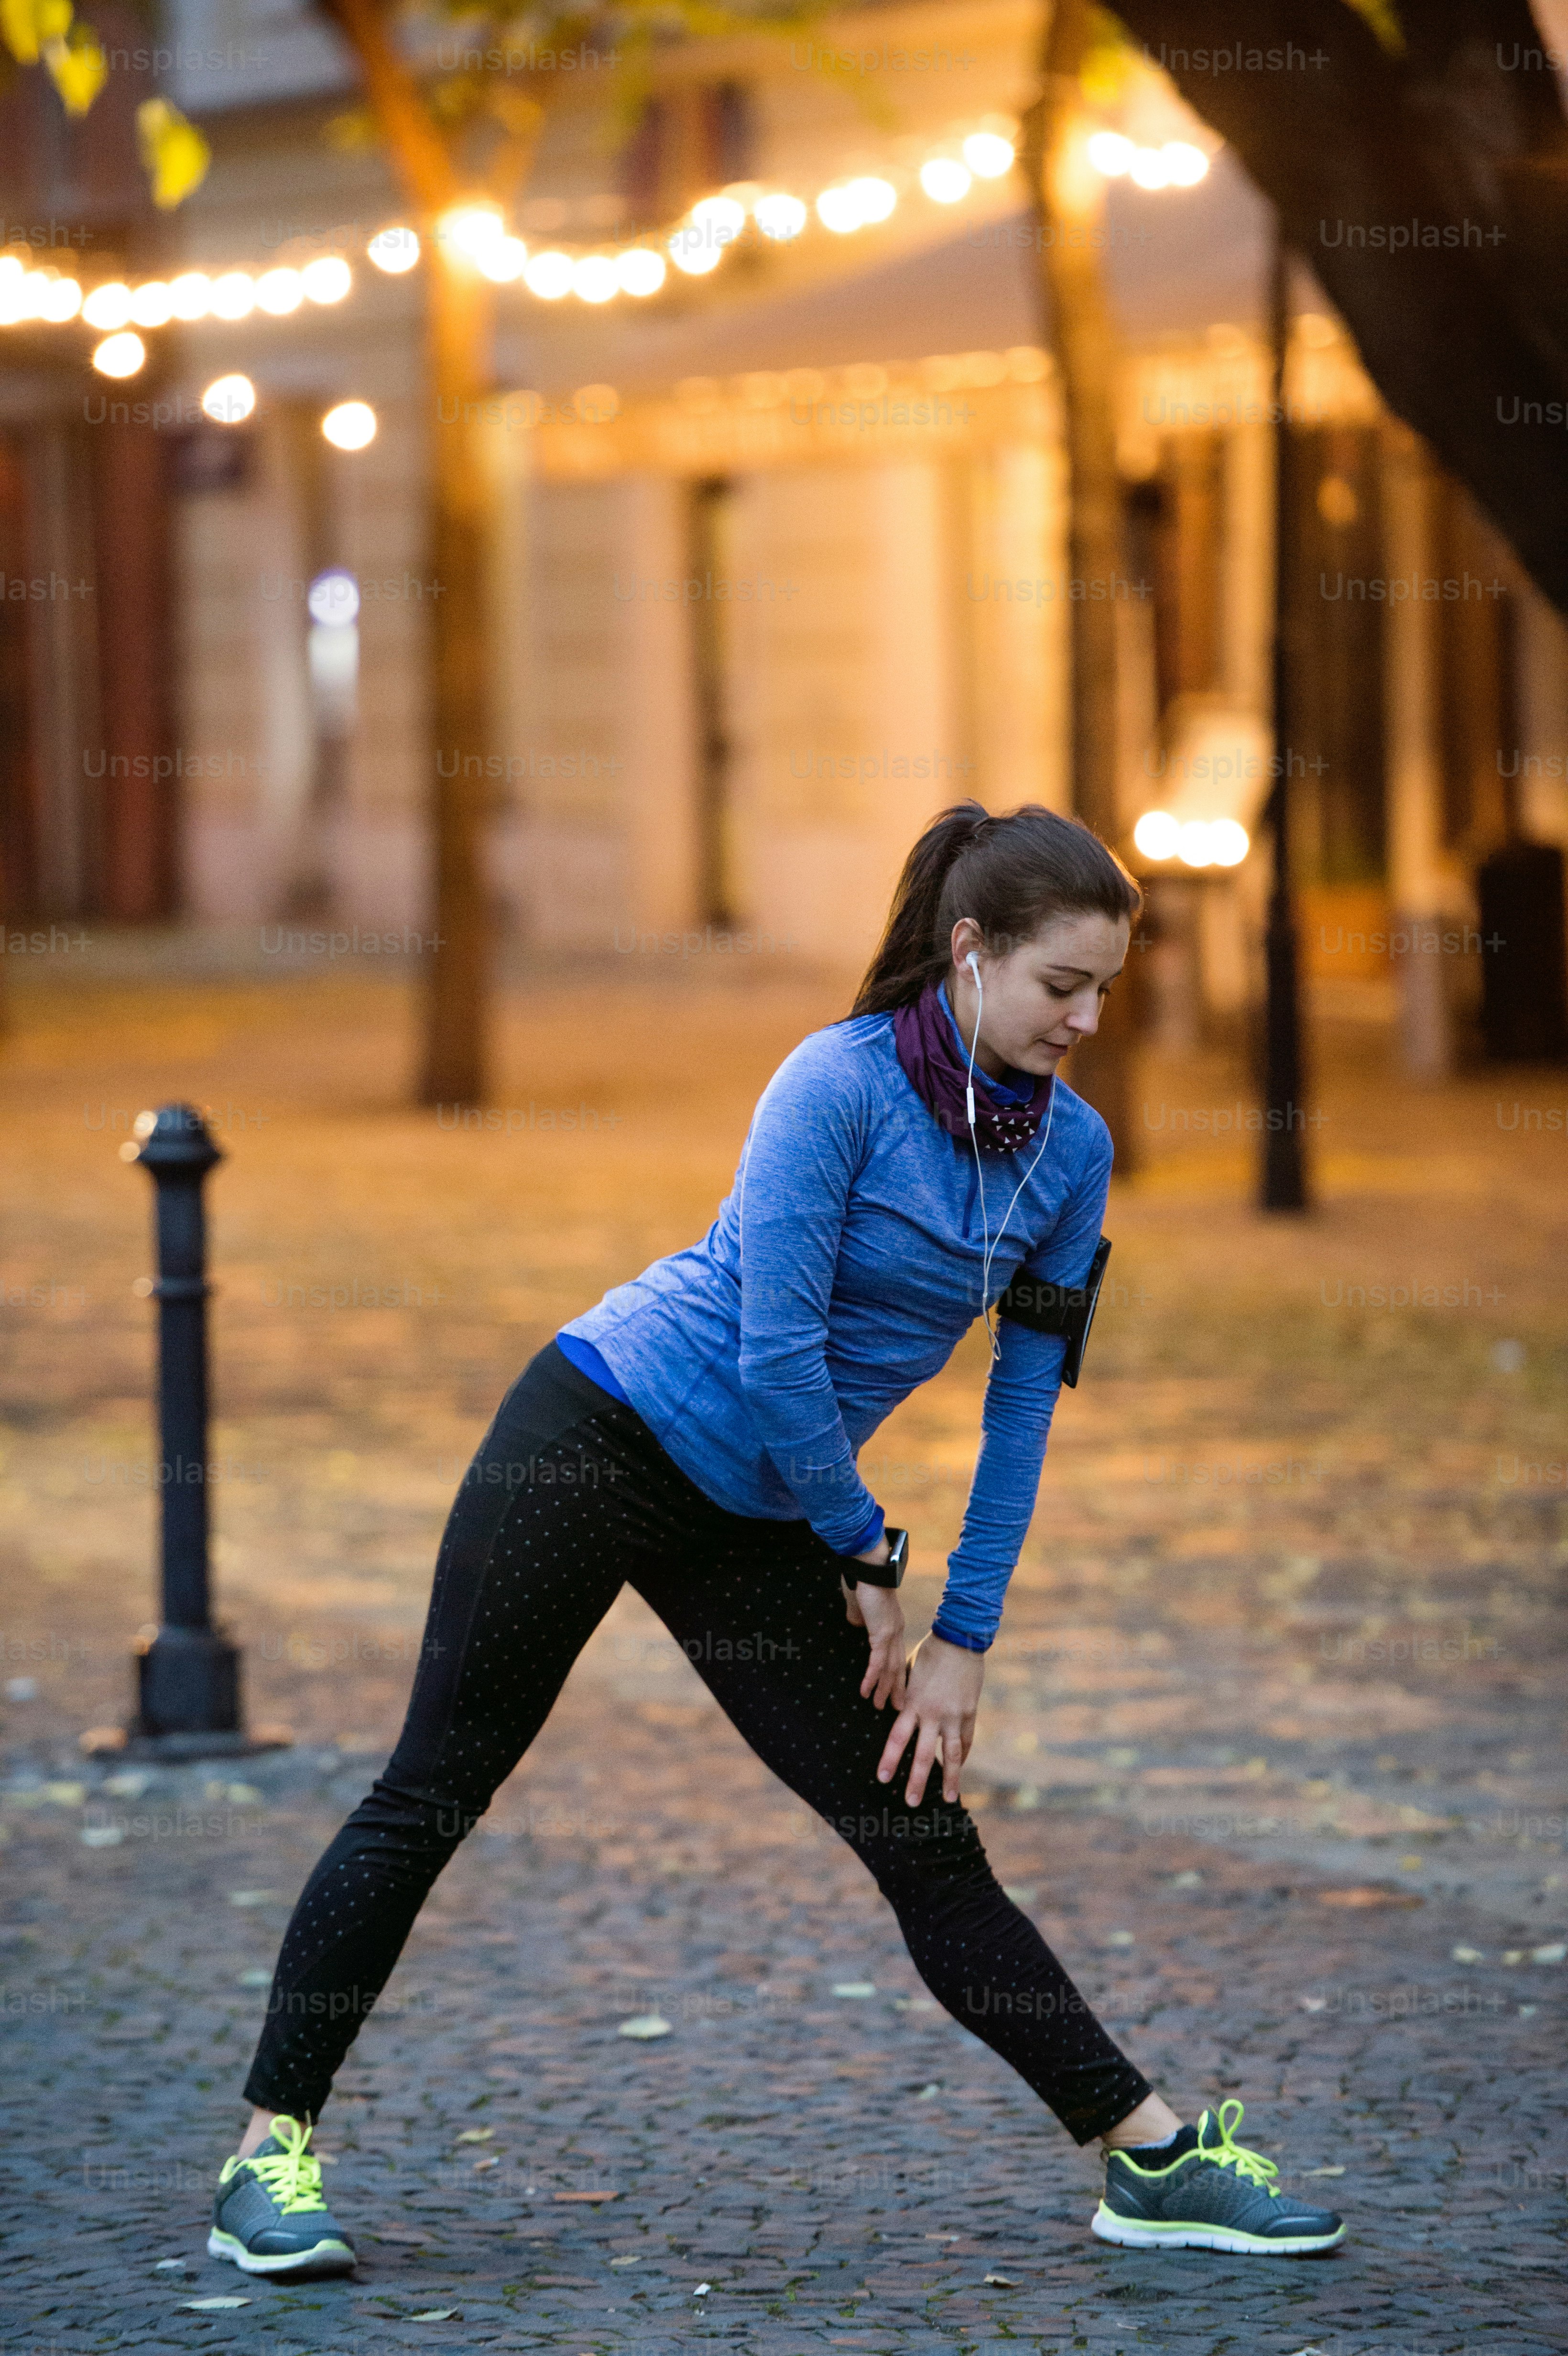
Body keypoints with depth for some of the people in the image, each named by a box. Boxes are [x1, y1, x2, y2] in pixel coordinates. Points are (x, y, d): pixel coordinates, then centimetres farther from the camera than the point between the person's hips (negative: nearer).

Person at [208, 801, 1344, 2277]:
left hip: (757, 1517, 6)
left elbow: (1022, 1409, 3)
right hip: (603, 1434, -6)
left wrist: (963, 1643, -1)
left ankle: (1153, 2163, 5)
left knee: (926, 1841, 4)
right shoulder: (837, 1085, -19)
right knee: (433, 1791, -3)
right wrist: (869, 1563, -8)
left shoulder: (1071, 1151, 0)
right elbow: (776, 1354, -19)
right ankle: (269, 2155, 3)